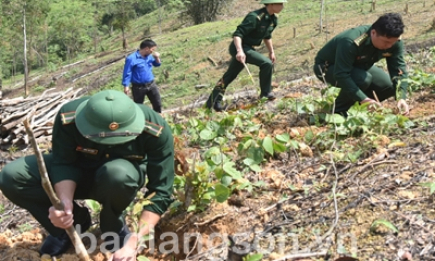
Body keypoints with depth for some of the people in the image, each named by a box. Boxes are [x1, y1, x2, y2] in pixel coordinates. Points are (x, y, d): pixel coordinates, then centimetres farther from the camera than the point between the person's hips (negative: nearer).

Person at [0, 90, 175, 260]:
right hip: (79, 172, 2)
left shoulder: (156, 129, -32)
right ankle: (76, 220, 0)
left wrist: (134, 241, -37)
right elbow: (63, 164, -23)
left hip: (124, 178, -2)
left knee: (118, 173, -40)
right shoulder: (69, 117, -30)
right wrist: (65, 202, -44)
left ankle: (113, 225, -6)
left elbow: (161, 191, -29)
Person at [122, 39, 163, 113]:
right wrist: (126, 86, -18)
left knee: (158, 104, 14)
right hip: (139, 87, -6)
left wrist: (157, 58, -4)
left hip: (151, 85, 6)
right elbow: (127, 73, -14)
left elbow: (157, 65, 17)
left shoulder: (149, 56, 2)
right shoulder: (131, 58, -18)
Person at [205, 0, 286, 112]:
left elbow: (267, 36, 19)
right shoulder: (255, 17, -26)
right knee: (267, 63, -19)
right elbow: (237, 34, -29)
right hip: (240, 48, -9)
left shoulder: (274, 19, 1)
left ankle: (213, 101, 23)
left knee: (229, 75, 14)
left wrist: (271, 52, 19)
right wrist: (239, 51, -41)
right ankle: (266, 93, -2)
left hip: (248, 47, 9)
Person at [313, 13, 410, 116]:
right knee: (363, 79, -34)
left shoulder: (394, 42, -18)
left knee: (389, 86, -10)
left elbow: (399, 70, -17)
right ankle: (338, 111, -13)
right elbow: (341, 75, -40)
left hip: (358, 66, 7)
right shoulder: (351, 42, -39)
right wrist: (364, 99, -46)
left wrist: (401, 98, -32)